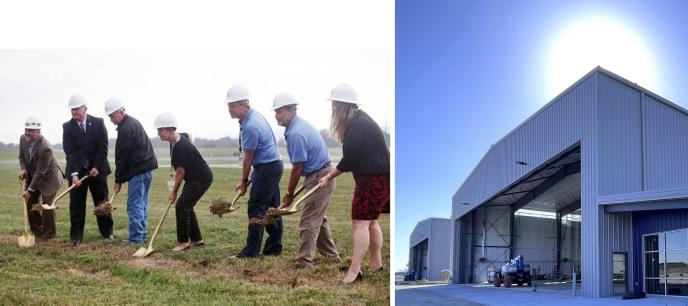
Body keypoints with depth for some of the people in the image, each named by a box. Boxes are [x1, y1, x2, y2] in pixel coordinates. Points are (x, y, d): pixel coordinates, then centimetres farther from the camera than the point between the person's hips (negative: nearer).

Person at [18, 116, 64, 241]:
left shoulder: (45, 148, -32)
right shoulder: (23, 139, -9)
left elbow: (41, 172, -27)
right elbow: (22, 156, 11)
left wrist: (30, 190, -22)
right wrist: (24, 169, -9)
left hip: (48, 178, -7)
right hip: (32, 176, 8)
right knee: (30, 203, 7)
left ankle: (50, 233, 12)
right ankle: (38, 231, 25)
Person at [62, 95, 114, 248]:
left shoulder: (98, 123, -2)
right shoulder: (67, 127, -2)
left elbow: (103, 147, -4)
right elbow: (69, 152, -10)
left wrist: (97, 167, -13)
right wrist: (74, 173, -20)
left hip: (97, 169, 0)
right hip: (76, 171, 0)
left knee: (102, 201, 8)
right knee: (76, 204, 1)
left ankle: (107, 232, 20)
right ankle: (76, 236, 8)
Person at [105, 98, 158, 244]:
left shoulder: (125, 128, -15)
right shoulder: (133, 122, 18)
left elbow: (122, 157, -13)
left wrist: (119, 180, -6)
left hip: (139, 169, -10)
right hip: (146, 167, 11)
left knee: (134, 205, -7)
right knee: (141, 203, 14)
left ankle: (135, 238, -6)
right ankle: (141, 235, 20)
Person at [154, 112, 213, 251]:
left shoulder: (180, 148, -27)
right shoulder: (179, 137, 1)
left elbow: (180, 172, -21)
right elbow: (189, 135, 26)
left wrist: (174, 191, -8)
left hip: (202, 179, -10)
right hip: (194, 177, 11)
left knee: (181, 206, -13)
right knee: (186, 206, 13)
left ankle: (183, 241, -4)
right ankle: (197, 239, 21)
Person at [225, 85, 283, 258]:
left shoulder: (250, 126, -23)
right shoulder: (253, 115, 8)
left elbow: (248, 159, -13)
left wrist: (244, 181, -1)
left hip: (266, 168, -10)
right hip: (273, 166, 10)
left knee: (256, 209, -6)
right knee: (272, 208, 12)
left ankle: (251, 251, -2)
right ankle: (274, 248, 19)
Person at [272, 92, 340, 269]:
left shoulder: (295, 134, -23)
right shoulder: (300, 125, 9)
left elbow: (297, 168, -19)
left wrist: (289, 194, -9)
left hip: (319, 178, -11)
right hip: (323, 174, 11)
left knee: (309, 221, -6)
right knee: (318, 218, 21)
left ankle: (304, 263, -1)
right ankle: (331, 255, 32)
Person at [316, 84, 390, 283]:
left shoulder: (356, 126, -20)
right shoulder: (359, 120, 12)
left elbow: (349, 161, -18)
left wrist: (329, 177, -6)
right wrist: (331, 175, 12)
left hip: (374, 179, -11)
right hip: (378, 177, 11)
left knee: (360, 222, -10)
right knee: (370, 221, 18)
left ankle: (354, 271, -9)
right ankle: (376, 263, 28)